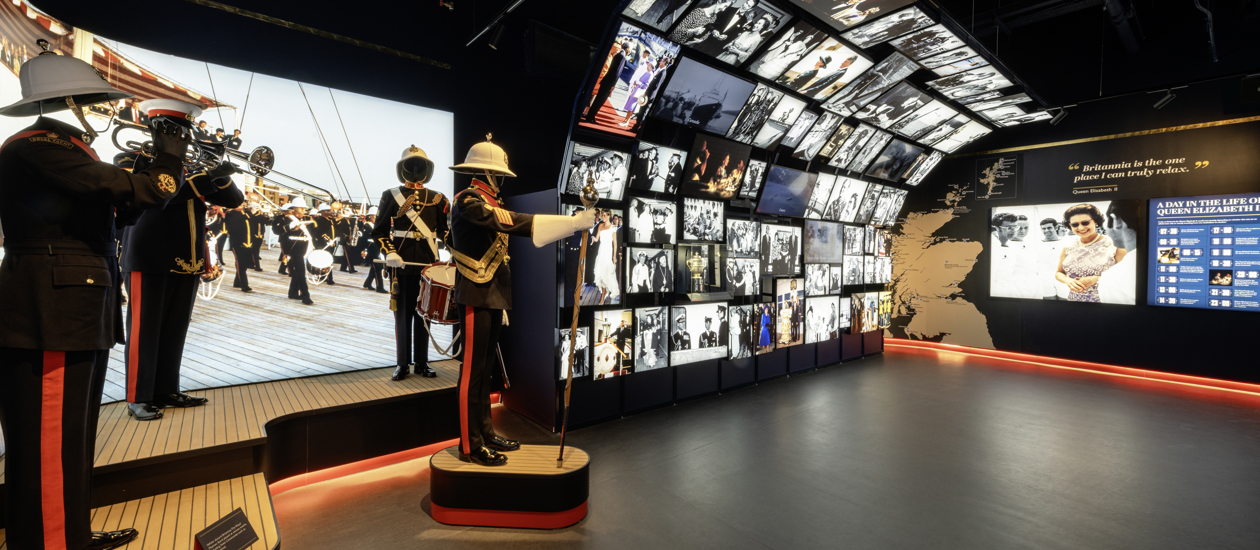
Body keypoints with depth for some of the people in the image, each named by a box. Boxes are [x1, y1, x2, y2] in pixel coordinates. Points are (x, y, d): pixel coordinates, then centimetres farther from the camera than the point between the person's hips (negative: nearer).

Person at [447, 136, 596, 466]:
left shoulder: (491, 203, 18)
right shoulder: (467, 200, -13)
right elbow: (510, 223, -27)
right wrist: (571, 223, -31)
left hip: (494, 297, 9)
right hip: (476, 298, -9)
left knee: (484, 367, 14)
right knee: (472, 369, -3)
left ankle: (485, 433, 24)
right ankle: (470, 445, 6)